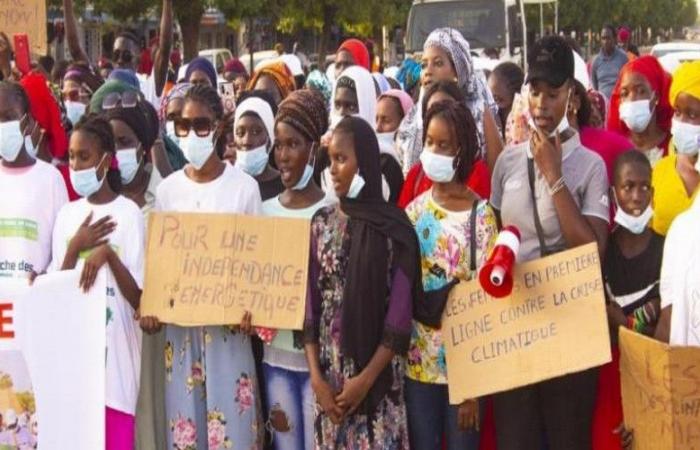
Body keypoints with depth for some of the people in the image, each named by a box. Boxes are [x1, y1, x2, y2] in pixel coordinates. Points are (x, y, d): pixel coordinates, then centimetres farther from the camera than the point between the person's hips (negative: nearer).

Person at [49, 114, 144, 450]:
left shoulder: (128, 214, -4)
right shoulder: (67, 215, 9)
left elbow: (138, 297, -7)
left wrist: (109, 254, -20)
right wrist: (74, 248, -6)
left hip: (115, 351, -4)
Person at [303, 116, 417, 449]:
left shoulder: (394, 228, -6)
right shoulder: (321, 224, 5)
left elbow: (400, 315, -8)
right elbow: (310, 304, 4)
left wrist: (366, 378, -12)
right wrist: (316, 377, -5)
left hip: (378, 375, -3)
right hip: (330, 373, 3)